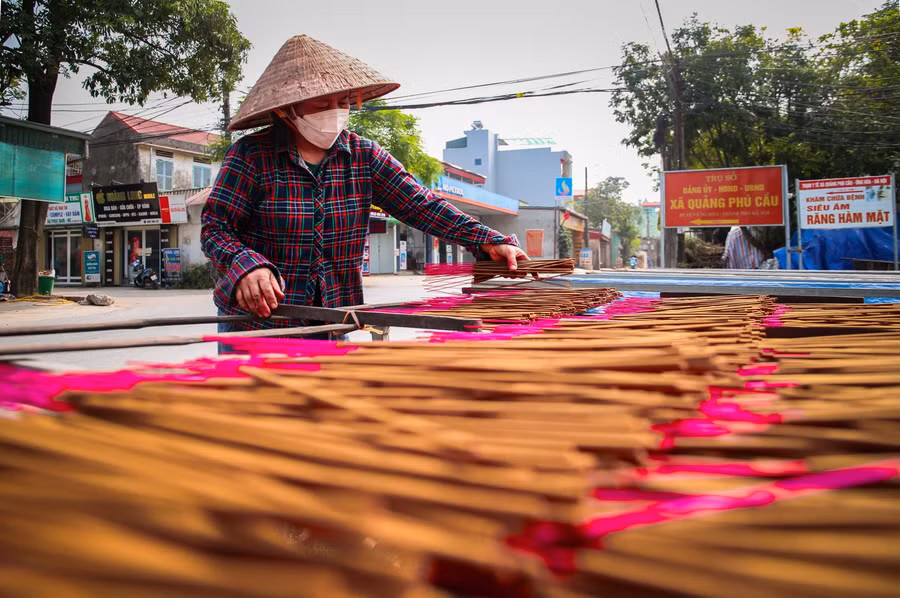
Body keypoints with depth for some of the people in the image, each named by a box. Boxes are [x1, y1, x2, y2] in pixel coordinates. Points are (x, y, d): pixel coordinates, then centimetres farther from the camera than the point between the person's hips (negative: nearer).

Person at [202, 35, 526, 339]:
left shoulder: (365, 156, 1)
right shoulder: (251, 154, -9)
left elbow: (421, 205, -6)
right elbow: (215, 227, -10)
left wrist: (488, 241, -18)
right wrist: (245, 265, -33)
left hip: (336, 320, 3)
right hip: (257, 320, -2)